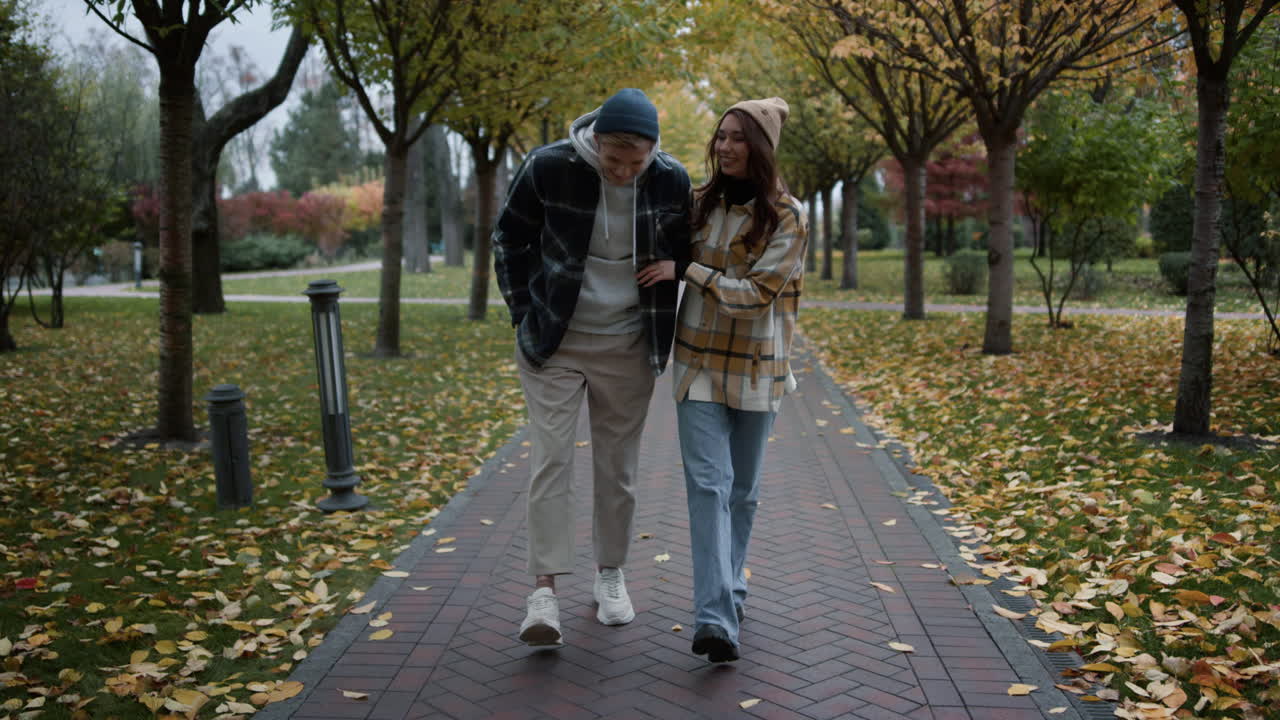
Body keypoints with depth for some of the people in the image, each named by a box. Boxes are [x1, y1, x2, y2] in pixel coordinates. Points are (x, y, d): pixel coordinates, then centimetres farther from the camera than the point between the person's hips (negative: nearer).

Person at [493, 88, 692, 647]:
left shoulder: (670, 180, -9)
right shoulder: (548, 168, -14)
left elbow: (687, 247, 12)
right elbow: (509, 241, 1)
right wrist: (524, 315, -1)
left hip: (627, 348, 2)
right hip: (552, 343, -2)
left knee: (618, 465, 10)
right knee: (551, 460, -6)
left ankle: (610, 575, 26)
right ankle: (544, 589, -1)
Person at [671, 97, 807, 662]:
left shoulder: (786, 216, -5)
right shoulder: (699, 202, 5)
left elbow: (757, 291, -14)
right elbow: (670, 261, 20)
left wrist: (688, 271, -14)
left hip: (756, 368, -1)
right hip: (699, 361, 1)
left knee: (742, 489, 10)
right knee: (708, 483, -11)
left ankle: (728, 589, 29)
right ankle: (716, 617, -17)